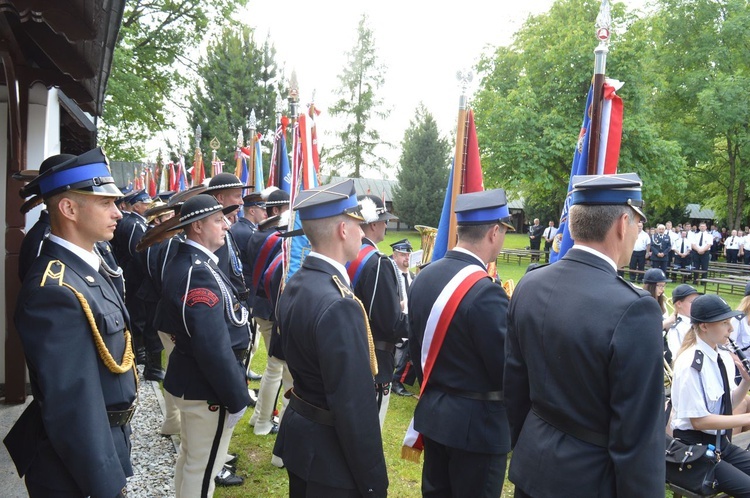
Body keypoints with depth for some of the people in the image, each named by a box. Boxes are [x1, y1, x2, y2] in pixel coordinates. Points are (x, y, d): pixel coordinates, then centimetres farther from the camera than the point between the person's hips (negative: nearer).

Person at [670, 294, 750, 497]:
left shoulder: (717, 357, 4)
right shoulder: (691, 364, -21)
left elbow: (727, 404, 12)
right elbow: (698, 420, -21)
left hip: (720, 443, 8)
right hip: (695, 449, -8)